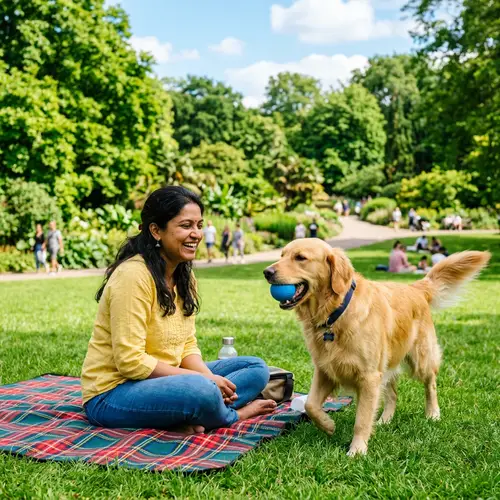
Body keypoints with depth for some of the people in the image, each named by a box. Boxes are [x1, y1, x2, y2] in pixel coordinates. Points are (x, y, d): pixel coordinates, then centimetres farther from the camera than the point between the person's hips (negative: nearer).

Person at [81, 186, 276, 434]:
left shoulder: (184, 276, 6)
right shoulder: (133, 275, -21)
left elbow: (187, 346, 7)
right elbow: (130, 361, -23)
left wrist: (211, 379, -14)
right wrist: (203, 379, -21)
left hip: (160, 379, 9)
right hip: (112, 394, -9)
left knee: (256, 368, 3)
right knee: (201, 391, -35)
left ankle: (188, 420, -16)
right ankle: (235, 413, -3)